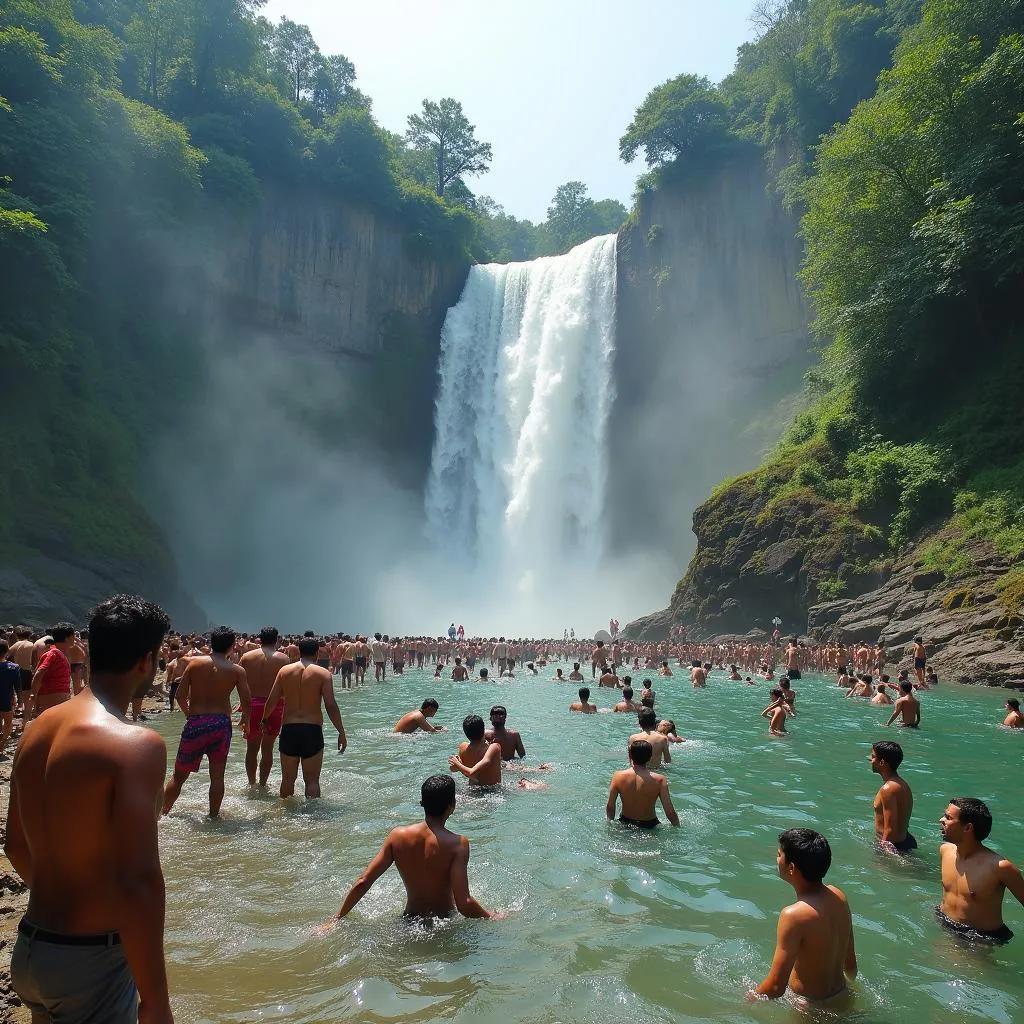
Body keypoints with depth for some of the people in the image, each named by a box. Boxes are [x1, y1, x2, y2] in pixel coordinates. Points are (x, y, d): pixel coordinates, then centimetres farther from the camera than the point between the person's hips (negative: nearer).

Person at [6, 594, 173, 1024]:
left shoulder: (37, 730, 2)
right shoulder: (136, 743, -24)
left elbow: (16, 846, 14)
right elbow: (138, 882, -28)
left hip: (29, 947, 8)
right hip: (90, 962, -7)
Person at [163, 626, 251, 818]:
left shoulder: (195, 663, 0)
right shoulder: (237, 670, -1)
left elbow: (180, 696, -1)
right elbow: (246, 702, -4)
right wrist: (246, 723, 14)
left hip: (195, 723, 1)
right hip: (221, 723, 0)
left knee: (179, 775, 14)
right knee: (217, 775, 10)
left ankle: (162, 812, 22)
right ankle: (213, 816, 16)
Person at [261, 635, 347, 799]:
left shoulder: (284, 671, 4)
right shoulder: (323, 674, -4)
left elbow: (271, 701, 6)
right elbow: (331, 706, -9)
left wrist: (264, 719, 25)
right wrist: (342, 733, -2)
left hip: (288, 730, 3)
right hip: (312, 731, -2)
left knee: (288, 779, 17)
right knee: (312, 780, 7)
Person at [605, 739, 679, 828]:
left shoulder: (618, 776, -14)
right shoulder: (659, 780, -19)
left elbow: (610, 806, -7)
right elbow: (670, 812, -16)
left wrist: (611, 821, 12)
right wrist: (677, 828, 2)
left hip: (625, 823, 2)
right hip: (649, 826, -2)